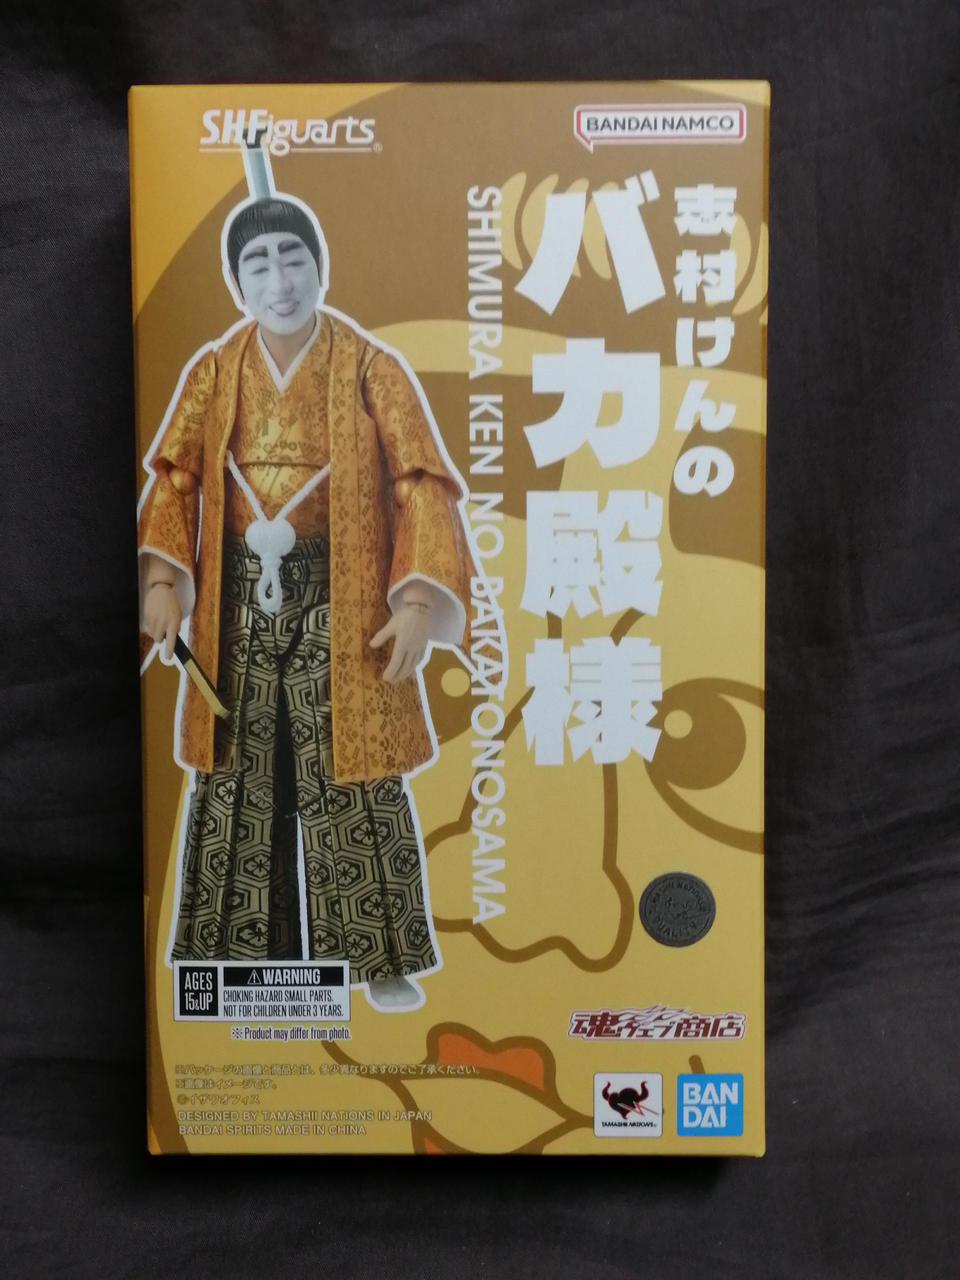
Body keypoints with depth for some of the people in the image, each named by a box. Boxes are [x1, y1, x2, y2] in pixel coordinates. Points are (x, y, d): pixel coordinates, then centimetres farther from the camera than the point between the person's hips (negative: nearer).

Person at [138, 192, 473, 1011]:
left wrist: (419, 599, -16)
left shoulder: (371, 367, -2)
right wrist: (163, 579, -7)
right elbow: (174, 474, 7)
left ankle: (383, 956, 12)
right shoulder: (213, 369, 8)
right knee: (238, 770, 7)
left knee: (352, 775, -2)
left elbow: (424, 482, -6)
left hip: (340, 599, -3)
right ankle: (243, 945, 23)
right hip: (239, 598, 4)